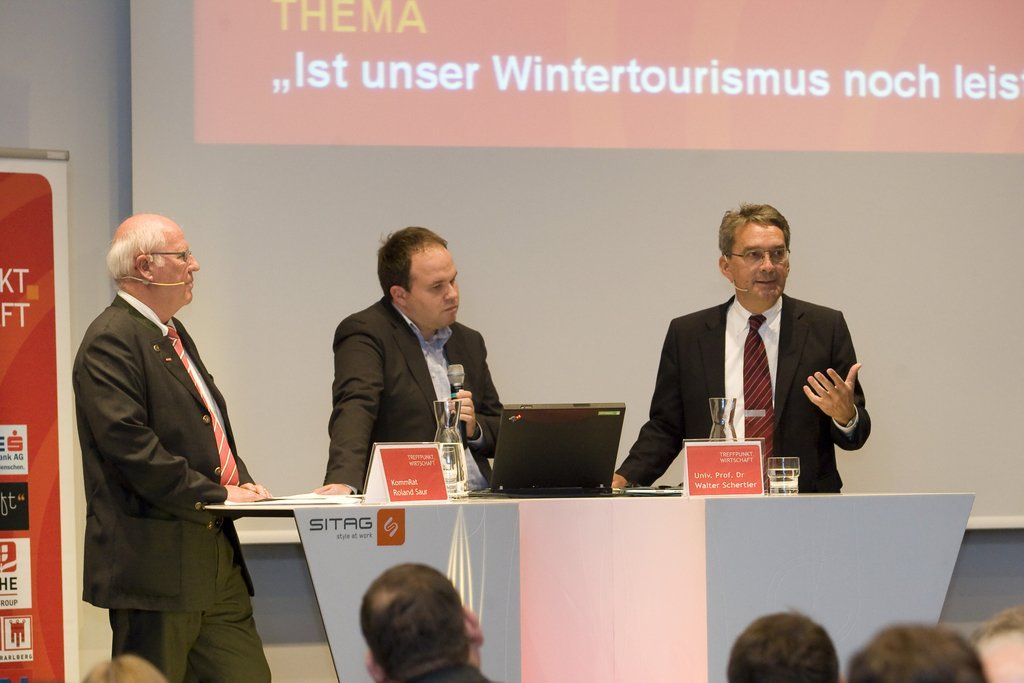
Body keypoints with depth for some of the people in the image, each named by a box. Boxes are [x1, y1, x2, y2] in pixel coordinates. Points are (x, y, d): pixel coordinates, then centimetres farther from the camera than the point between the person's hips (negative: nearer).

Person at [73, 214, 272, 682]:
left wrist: (241, 482, 7)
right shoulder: (111, 341, -13)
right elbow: (129, 443, -21)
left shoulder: (173, 335, 20)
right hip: (154, 562, -10)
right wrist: (214, 494, -18)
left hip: (216, 554, 10)